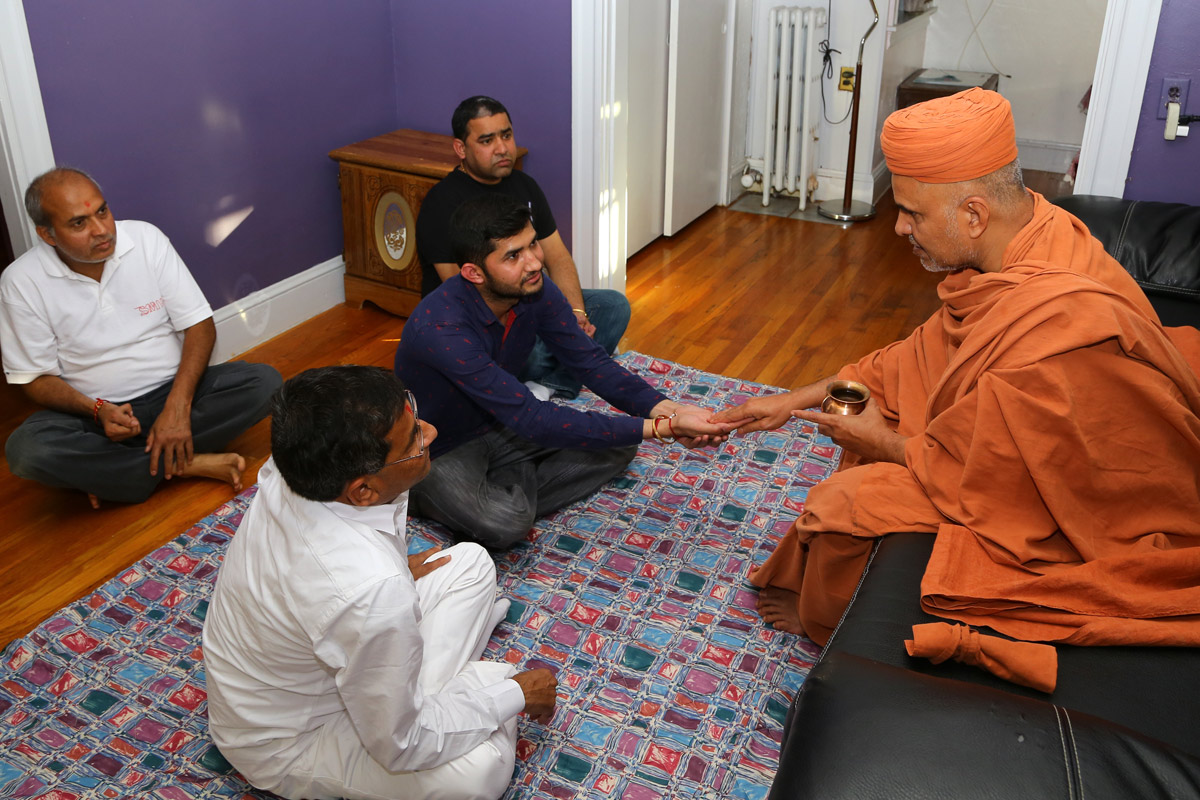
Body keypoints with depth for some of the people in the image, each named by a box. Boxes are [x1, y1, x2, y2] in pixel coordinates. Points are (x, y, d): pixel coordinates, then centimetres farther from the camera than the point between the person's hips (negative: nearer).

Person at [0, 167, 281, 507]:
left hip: (172, 392, 2)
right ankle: (185, 464, -20)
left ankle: (109, 473, -21)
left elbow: (200, 326, -8)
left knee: (264, 382, -24)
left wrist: (177, 406, -21)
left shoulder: (146, 239, -7)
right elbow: (37, 377, -4)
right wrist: (98, 410, -25)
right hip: (94, 412, -2)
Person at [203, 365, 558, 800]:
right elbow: (400, 745, -27)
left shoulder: (289, 472, -20)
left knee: (469, 561, 6)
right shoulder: (373, 591, -42)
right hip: (283, 744, -7)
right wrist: (517, 694, -14)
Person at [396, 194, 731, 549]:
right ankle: (427, 496, -3)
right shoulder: (441, 328, -36)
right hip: (439, 450, -7)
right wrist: (660, 429, -39)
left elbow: (591, 363, -7)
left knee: (619, 445, -3)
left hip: (499, 428, 7)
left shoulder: (537, 291, -14)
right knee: (504, 522, -34)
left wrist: (666, 409, -26)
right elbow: (530, 420, -37)